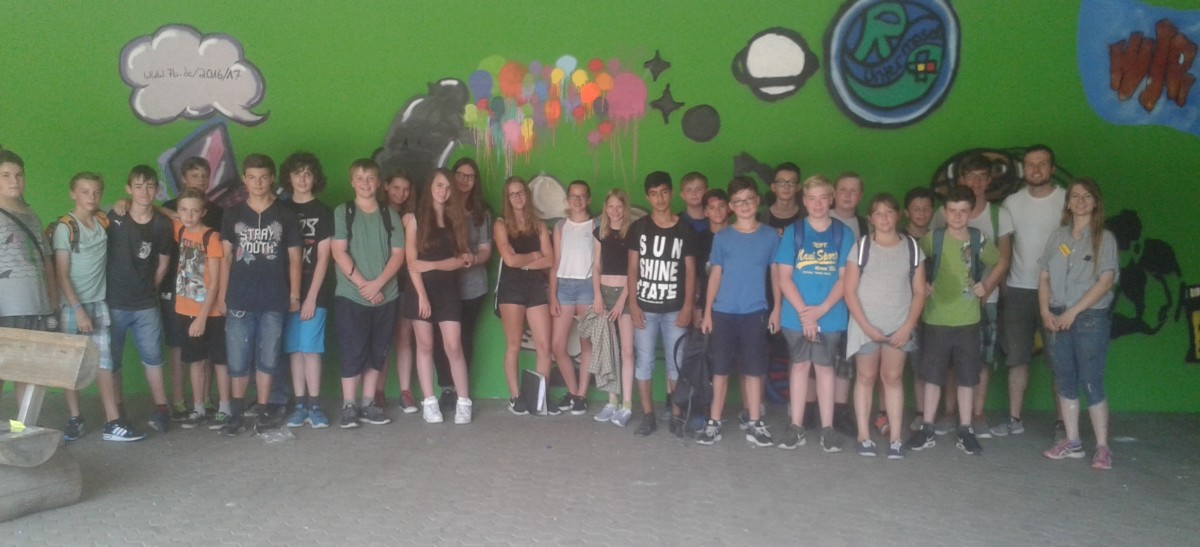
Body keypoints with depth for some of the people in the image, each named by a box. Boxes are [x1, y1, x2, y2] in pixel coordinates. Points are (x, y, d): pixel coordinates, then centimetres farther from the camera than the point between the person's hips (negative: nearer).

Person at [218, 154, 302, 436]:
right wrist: (222, 296, 4)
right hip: (239, 299, 1)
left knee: (267, 359, 6)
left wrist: (294, 295, 2)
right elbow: (226, 257, 9)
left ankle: (264, 410, 17)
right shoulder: (232, 215, 7)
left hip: (274, 300, -1)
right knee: (238, 360, 2)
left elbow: (294, 258, 7)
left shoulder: (286, 216, 4)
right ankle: (236, 413, 14)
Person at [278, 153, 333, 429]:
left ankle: (314, 405, 1)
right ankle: (300, 404, 10)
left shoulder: (323, 213, 2)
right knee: (294, 348, 4)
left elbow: (322, 258, -2)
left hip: (314, 291, -3)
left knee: (309, 347, -5)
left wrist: (311, 296, -8)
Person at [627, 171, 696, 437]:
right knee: (643, 362, 3)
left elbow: (690, 270, 3)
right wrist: (633, 303, -4)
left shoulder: (685, 229, 2)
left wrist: (688, 307, -4)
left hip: (675, 309, 0)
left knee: (676, 363, 3)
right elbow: (633, 268, 3)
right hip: (645, 308, 1)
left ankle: (676, 416, 13)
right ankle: (648, 416, 12)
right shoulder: (638, 228, 3)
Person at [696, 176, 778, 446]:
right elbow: (715, 275, 4)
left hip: (755, 313, 0)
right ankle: (714, 423, 13)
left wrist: (777, 309, 0)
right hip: (723, 313, 0)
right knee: (720, 369, 6)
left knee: (753, 370, 6)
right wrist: (707, 312, 2)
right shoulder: (722, 237, 3)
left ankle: (755, 424, 16)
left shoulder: (770, 236, 3)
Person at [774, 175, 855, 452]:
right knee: (799, 366, 8)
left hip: (830, 315, 0)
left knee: (825, 367, 7)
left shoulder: (844, 233, 1)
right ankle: (796, 425, 16)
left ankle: (827, 428, 15)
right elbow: (783, 276, -3)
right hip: (796, 315, 0)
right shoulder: (793, 231, 1)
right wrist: (803, 311, -13)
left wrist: (820, 310, -13)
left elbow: (844, 278, -3)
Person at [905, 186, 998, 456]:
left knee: (967, 376, 8)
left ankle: (965, 431, 20)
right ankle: (927, 430, 15)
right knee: (932, 375, 6)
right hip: (936, 319, -1)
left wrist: (986, 285, 2)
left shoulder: (979, 240, -1)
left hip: (968, 320, 1)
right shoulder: (933, 238, -5)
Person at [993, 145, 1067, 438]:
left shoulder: (1067, 201, -3)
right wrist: (1003, 284, 5)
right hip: (1018, 290, 3)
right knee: (1017, 358, 7)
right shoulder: (1012, 202, 7)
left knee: (1059, 359, 2)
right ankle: (1014, 419, 15)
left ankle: (1063, 421, 11)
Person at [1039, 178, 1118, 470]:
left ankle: (1102, 448, 3)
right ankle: (1072, 442, 17)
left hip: (1090, 318, -4)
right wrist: (1045, 311, -4)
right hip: (1057, 318, 4)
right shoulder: (1058, 235, 10)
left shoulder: (1104, 238, -2)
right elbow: (1044, 276, 9)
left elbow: (1105, 281, -9)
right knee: (1065, 381, 8)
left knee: (1092, 383, -5)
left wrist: (1073, 312, -14)